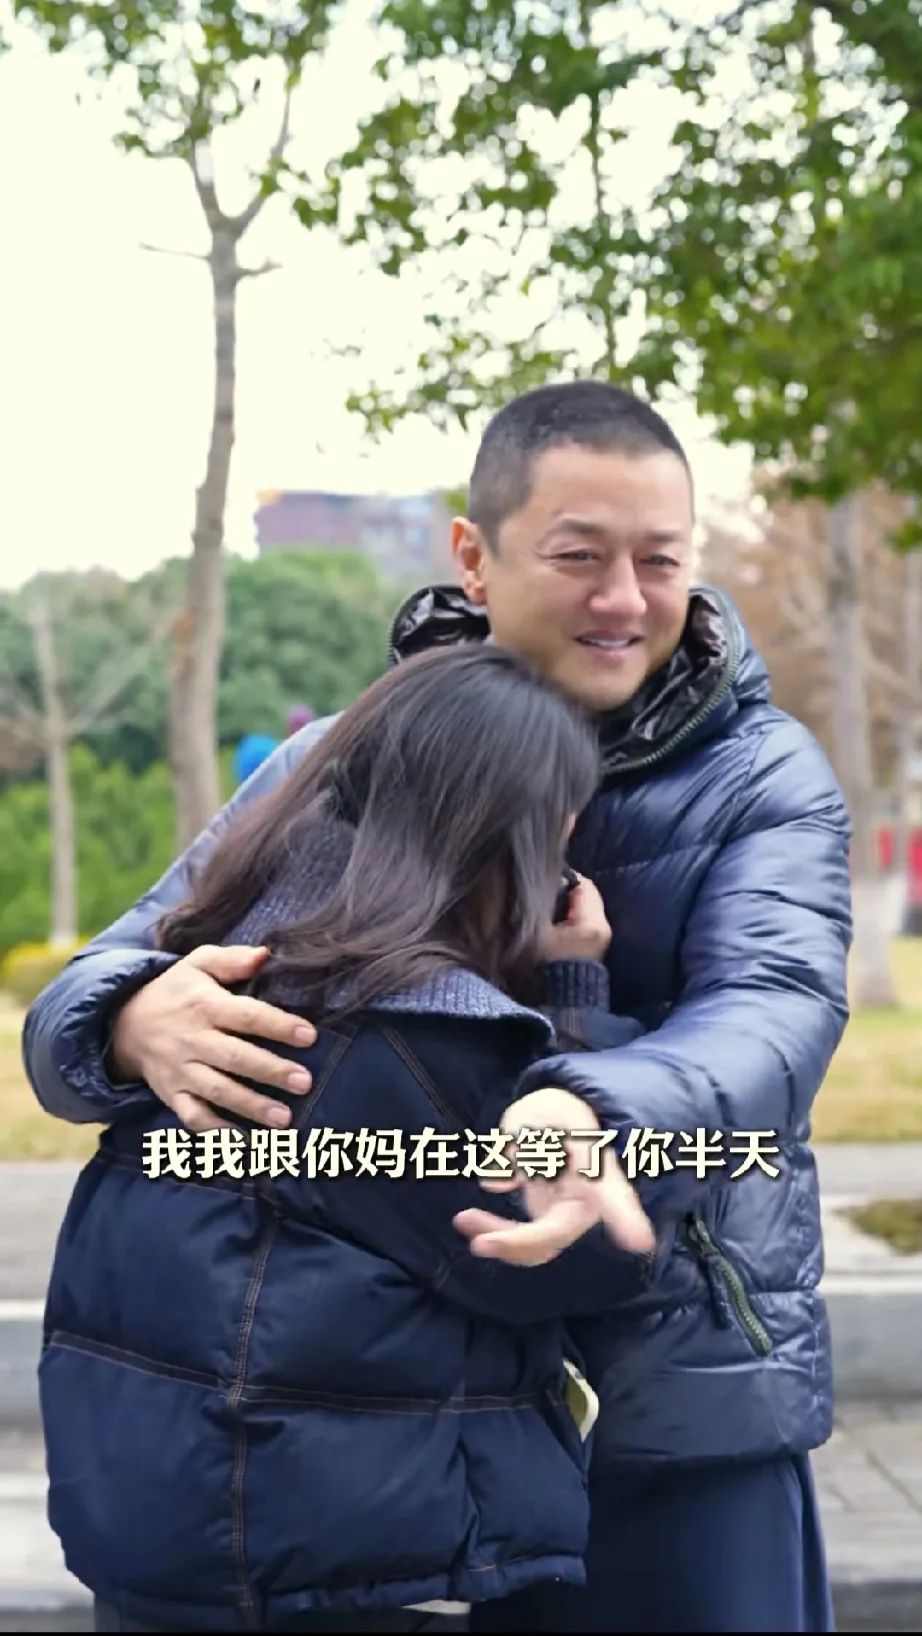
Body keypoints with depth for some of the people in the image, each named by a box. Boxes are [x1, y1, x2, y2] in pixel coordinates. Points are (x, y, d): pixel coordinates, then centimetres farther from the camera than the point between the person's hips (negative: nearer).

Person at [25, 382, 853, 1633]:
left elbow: (771, 1011, -22)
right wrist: (143, 1022, -30)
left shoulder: (762, 777, -4)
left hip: (690, 1401, -1)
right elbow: (82, 1002, -4)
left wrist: (603, 1120, -45)